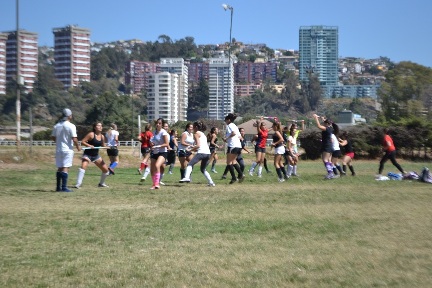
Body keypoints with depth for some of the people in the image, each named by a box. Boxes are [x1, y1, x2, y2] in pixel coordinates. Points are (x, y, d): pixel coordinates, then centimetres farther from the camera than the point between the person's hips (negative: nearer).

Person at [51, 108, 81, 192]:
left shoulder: (56, 126, 7)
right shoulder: (71, 126, -12)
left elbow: (53, 137, 12)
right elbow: (74, 139, -16)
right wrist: (78, 146, 0)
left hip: (58, 149, 6)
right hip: (67, 149, -6)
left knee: (60, 168, 14)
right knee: (65, 168, -5)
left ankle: (58, 187, 18)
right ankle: (64, 187, -9)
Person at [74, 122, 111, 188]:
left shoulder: (102, 136, 4)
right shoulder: (91, 134, -12)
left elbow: (103, 145, 18)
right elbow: (82, 142, -15)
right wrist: (89, 145, -31)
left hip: (96, 155, 6)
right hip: (87, 154, -6)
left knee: (106, 170, 5)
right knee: (83, 166, -30)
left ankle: (101, 183, 28)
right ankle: (78, 184, -30)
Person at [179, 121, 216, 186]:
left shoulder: (196, 134, 4)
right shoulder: (203, 134, 28)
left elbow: (198, 145, -7)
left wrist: (191, 150, 3)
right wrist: (194, 147, 26)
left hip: (201, 152, -8)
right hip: (208, 153, 8)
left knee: (190, 164, -12)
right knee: (203, 169, 22)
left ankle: (186, 177, -36)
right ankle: (211, 182, 12)